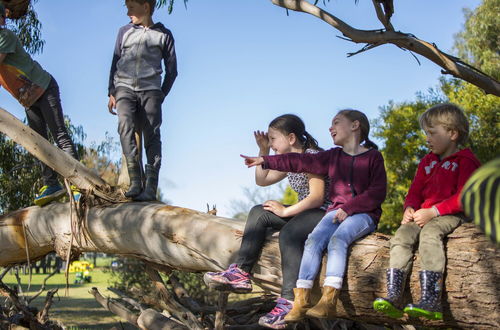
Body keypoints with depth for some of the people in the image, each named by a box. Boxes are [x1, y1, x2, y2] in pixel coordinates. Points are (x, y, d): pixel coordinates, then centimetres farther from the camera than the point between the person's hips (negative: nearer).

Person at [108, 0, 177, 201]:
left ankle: (151, 186, -14)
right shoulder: (125, 32, 17)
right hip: (124, 87, 1)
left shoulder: (163, 35, 10)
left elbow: (172, 70, 13)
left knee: (151, 135, -11)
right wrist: (111, 93, 11)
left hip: (150, 89, -1)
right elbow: (115, 63, 19)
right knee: (126, 126, -23)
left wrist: (161, 95, 6)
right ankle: (135, 181, -28)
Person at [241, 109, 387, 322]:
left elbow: (377, 192, -6)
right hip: (337, 211, 5)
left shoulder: (373, 156, 4)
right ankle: (301, 301, -29)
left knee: (337, 239, -32)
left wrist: (348, 208, -16)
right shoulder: (333, 156, 19)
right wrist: (265, 161, 12)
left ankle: (328, 301, -42)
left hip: (363, 213, -4)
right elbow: (301, 162, 16)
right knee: (314, 240, -22)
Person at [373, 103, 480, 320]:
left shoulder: (465, 161, -1)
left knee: (429, 233, -35)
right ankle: (394, 298, -32)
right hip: (424, 214, 7)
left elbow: (463, 197, -13)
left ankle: (431, 301, -43)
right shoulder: (427, 161, 22)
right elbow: (415, 191, 20)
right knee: (401, 235, -20)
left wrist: (433, 212, -21)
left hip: (450, 215, -6)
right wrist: (410, 208, -3)